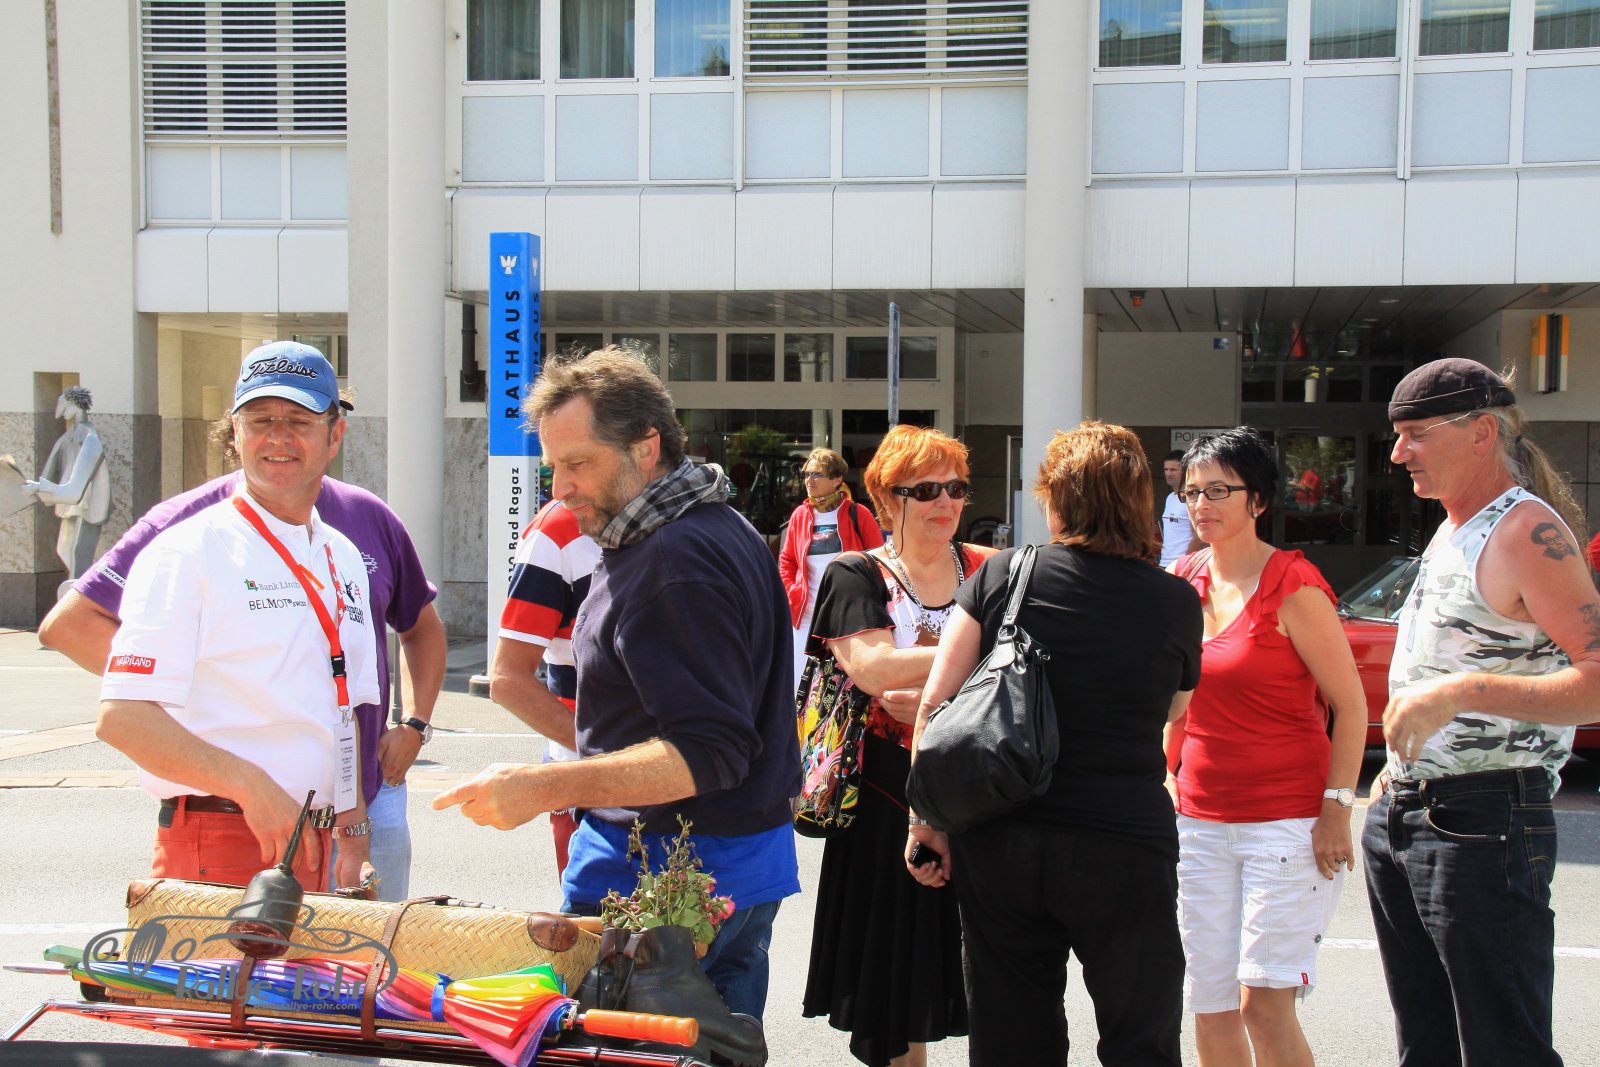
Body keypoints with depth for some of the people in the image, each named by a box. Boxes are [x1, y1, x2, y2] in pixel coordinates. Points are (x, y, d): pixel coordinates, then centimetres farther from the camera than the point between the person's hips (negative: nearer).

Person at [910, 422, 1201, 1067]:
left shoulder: (1000, 575, -2)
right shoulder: (1176, 603, -3)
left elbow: (934, 705, -4)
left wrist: (927, 819, 3)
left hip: (1000, 840, 2)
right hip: (1124, 846, -2)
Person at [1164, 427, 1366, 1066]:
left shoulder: (1292, 586, -9)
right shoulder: (1182, 583, 8)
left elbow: (1350, 705, -7)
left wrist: (1336, 809, -13)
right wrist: (1167, 782, 15)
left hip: (1287, 817, -6)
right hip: (1201, 821, 6)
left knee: (1264, 1004, -9)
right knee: (1210, 1008, 7)